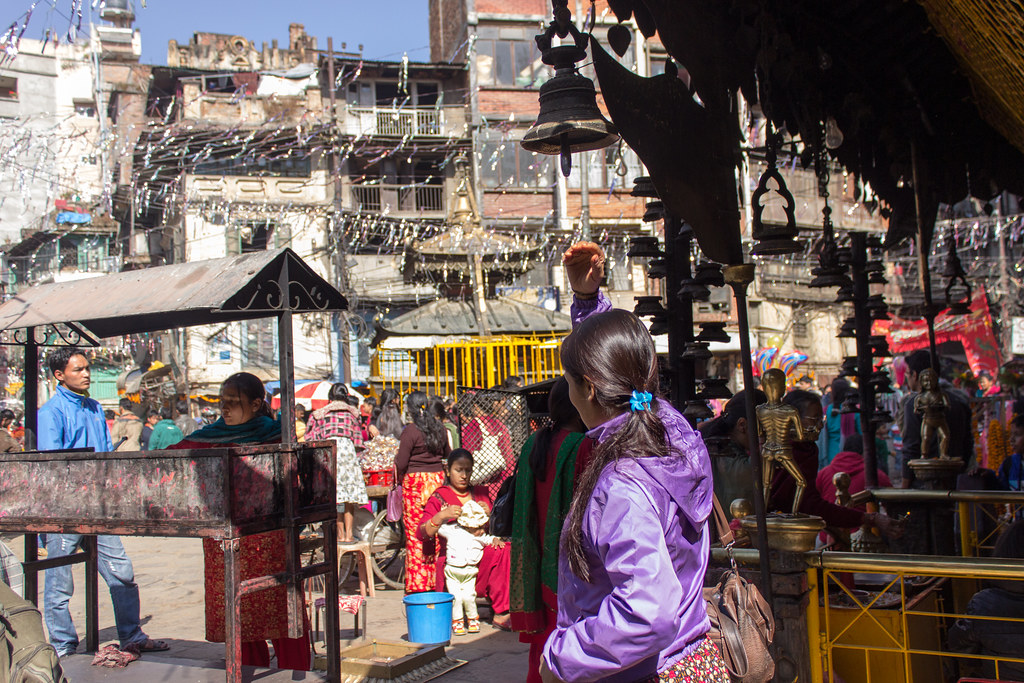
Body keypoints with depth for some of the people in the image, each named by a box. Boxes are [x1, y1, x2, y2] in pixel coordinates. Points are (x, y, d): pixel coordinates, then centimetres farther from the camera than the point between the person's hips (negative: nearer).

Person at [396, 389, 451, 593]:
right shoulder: (439, 428, 6)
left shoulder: (410, 431, -12)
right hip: (437, 478, 6)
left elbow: (401, 463, -12)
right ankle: (437, 580, 17)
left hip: (415, 481, -6)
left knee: (414, 532, 0)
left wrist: (399, 478, 5)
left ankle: (417, 584, 1)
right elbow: (447, 454, 19)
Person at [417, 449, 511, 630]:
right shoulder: (439, 497, 8)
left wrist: (488, 514, -1)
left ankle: (502, 613, -21)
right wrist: (441, 516, -21)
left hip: (481, 552, 4)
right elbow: (421, 533, -5)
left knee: (504, 551, -28)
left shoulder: (480, 493, 20)